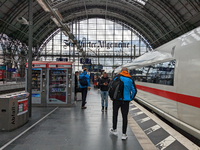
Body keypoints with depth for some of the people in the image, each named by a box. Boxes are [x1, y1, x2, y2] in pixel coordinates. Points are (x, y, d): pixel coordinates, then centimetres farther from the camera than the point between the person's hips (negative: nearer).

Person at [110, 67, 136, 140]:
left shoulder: (117, 77, -1)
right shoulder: (130, 80, 4)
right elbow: (134, 91, 4)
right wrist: (130, 98, 15)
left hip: (117, 99, 0)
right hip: (126, 100, 1)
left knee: (115, 115, 18)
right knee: (125, 117, 6)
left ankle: (114, 130, 31)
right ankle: (124, 134, 10)